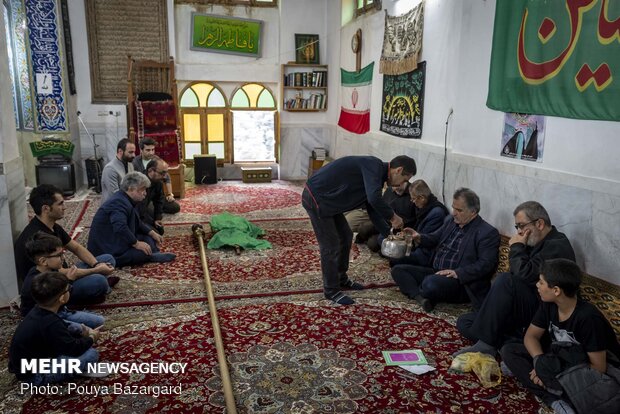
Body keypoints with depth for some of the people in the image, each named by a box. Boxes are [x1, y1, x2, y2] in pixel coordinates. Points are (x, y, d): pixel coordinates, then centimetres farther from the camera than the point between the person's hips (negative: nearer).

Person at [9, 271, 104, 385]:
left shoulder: (38, 311, -2)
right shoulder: (50, 324, -30)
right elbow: (74, 349, -23)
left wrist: (81, 333, 6)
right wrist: (91, 338, -4)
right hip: (34, 375, -10)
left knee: (74, 328, 17)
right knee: (91, 354, -21)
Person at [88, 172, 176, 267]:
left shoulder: (125, 200, 10)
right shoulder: (119, 202, -24)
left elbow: (137, 223, 19)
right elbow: (120, 228, -37)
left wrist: (153, 233, 9)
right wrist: (136, 243, -29)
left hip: (117, 242, 11)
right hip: (106, 251, -11)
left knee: (148, 239, 10)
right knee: (143, 252, -24)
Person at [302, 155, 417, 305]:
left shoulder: (376, 173, 11)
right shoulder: (374, 165, -19)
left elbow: (373, 207, 18)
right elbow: (374, 199, -35)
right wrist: (393, 217, -19)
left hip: (328, 199, 10)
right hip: (315, 198, -10)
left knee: (345, 236, 17)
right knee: (331, 245, -4)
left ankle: (341, 279, 31)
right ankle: (331, 290, 11)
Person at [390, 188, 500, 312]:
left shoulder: (488, 233, -9)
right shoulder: (450, 221, 14)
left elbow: (486, 264, -16)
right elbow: (434, 239, 24)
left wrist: (458, 273, -26)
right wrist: (419, 238, 1)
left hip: (460, 281, -8)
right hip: (436, 273, 8)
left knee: (430, 283, -38)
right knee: (398, 270, -3)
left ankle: (410, 289, -5)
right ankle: (421, 298, -24)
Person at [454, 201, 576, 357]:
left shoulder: (557, 245, -14)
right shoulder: (535, 243, 14)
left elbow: (525, 274, -27)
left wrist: (516, 247, -12)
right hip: (523, 308, 9)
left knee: (505, 280, -33)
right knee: (464, 322, 1)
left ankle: (485, 345, -25)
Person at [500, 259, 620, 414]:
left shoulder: (588, 318, -28)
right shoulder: (548, 305, -9)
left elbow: (598, 367, -25)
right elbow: (531, 336, -3)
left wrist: (555, 373, -27)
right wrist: (540, 361, -24)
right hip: (561, 361, 7)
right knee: (508, 350, -12)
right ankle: (555, 400, -22)